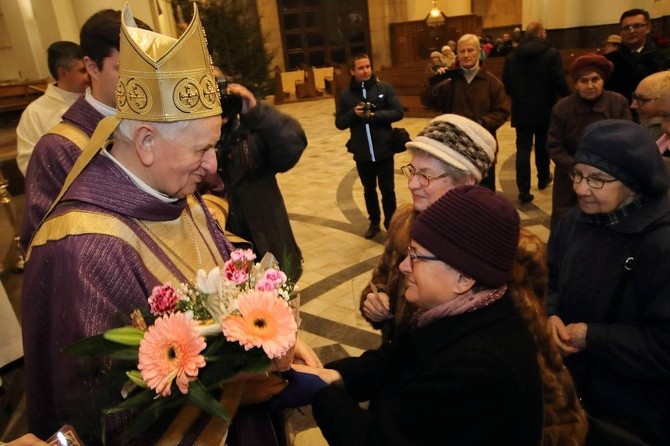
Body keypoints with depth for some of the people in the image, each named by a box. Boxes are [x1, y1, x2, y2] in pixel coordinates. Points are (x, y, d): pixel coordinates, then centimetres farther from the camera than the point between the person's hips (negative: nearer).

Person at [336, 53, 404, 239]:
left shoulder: (384, 88, -4)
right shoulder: (345, 95, 1)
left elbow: (398, 112, -7)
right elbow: (339, 123, 2)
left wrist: (375, 115, -19)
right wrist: (354, 113, -16)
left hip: (384, 150, -2)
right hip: (362, 153, 2)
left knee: (387, 190, 8)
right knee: (369, 190, 16)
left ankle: (391, 223, 26)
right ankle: (374, 222, 34)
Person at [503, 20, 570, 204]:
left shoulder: (511, 56, 2)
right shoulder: (551, 54, -9)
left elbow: (506, 84, 3)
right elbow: (559, 82, -14)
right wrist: (568, 96, 4)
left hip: (521, 111, 1)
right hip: (545, 110, -1)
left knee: (523, 149, 0)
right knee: (542, 146, 18)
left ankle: (524, 191, -7)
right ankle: (543, 178, 38)